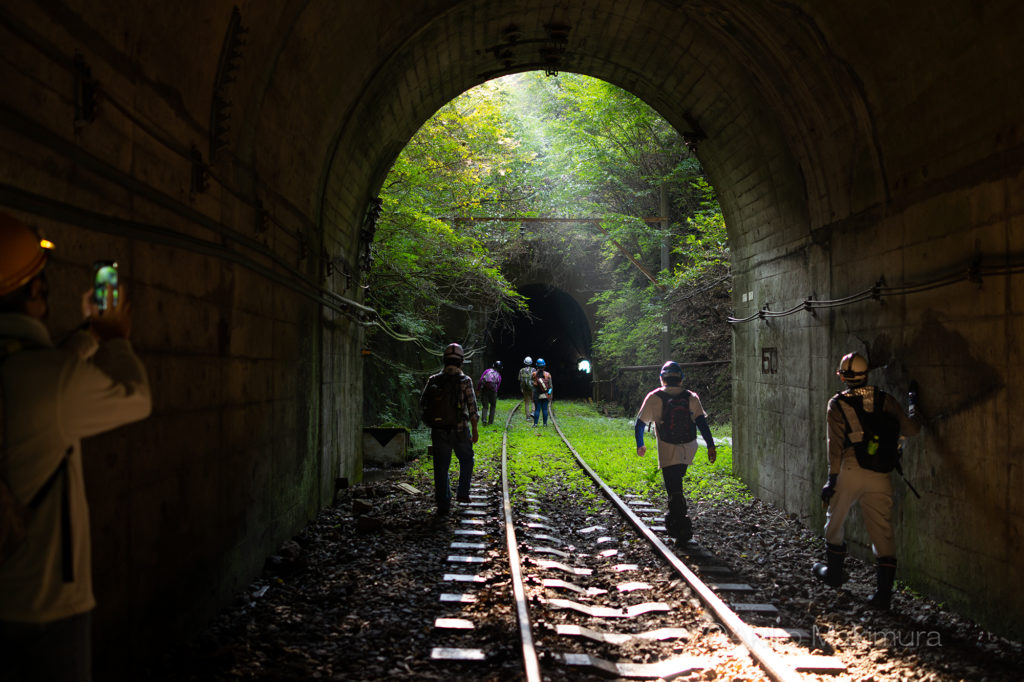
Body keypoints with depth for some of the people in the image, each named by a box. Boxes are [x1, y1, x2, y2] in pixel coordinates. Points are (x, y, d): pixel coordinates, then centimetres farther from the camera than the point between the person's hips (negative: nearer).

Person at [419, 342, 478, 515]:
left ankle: (443, 505, 8)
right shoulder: (465, 381, -8)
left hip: (438, 431, 2)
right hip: (459, 430, -2)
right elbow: (472, 408, -9)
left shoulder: (433, 380, 1)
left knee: (441, 468, 7)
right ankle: (462, 493, 22)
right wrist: (475, 430, 1)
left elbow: (422, 405, 4)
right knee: (466, 460, 23)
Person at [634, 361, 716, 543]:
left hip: (668, 451, -3)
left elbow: (640, 423, 0)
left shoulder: (654, 398, -3)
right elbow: (702, 422, -7)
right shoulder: (691, 397, 2)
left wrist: (640, 445, 13)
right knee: (676, 482, 26)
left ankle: (682, 528, -6)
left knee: (674, 490, 0)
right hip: (689, 449, 3)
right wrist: (710, 446, -9)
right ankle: (673, 518, 34)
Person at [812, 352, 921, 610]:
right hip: (880, 477, 2)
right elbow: (910, 428, 7)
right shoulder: (884, 400, 7)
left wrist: (831, 479, -5)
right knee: (883, 532, 4)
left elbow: (836, 443, -6)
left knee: (834, 522, 20)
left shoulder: (837, 404, 1)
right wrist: (913, 405, 26)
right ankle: (884, 592, -1)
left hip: (850, 472, -2)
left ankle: (833, 571, 34)